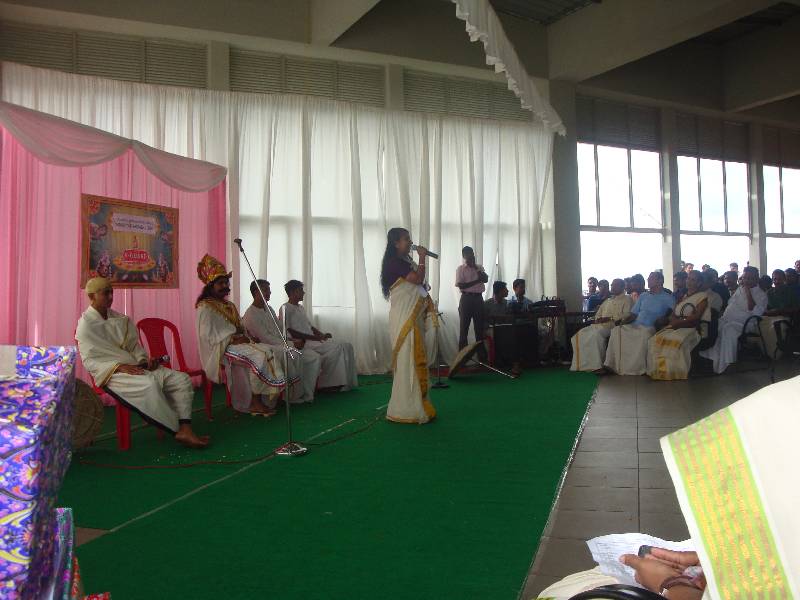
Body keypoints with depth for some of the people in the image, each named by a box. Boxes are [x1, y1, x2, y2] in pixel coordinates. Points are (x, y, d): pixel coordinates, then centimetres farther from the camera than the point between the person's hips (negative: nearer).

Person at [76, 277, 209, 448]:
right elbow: (89, 362, -9)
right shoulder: (86, 325, -2)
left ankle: (185, 429, -28)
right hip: (111, 372, -7)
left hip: (135, 366, 7)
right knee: (150, 384, -37)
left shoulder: (119, 318, 17)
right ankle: (177, 431, -24)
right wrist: (120, 367, -21)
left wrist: (144, 360, -3)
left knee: (182, 379, -14)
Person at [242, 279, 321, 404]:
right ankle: (296, 396, -23)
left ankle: (307, 395, -9)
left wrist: (297, 341, -2)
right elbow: (266, 339, -16)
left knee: (315, 357, -10)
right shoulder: (250, 314, -10)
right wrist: (292, 344, -18)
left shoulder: (269, 308, 18)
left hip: (283, 345, 9)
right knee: (294, 355, -37)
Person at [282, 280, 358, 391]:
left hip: (313, 340, 9)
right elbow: (290, 333, -14)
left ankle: (347, 382, -13)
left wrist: (322, 335, 4)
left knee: (347, 346, -8)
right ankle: (326, 383, -17)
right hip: (301, 343, -9)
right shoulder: (285, 309, -4)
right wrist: (314, 337, -19)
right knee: (335, 348, -27)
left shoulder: (301, 308, 25)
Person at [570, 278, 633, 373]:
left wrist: (609, 318, -17)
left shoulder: (627, 299, 6)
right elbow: (598, 314, 27)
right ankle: (583, 363, -17)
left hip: (614, 325, -7)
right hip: (600, 325, 7)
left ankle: (597, 364, -31)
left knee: (597, 334, -35)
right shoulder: (608, 300, 29)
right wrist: (598, 319, 2)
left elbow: (626, 315, -9)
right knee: (581, 334, -14)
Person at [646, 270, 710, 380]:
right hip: (677, 328, 6)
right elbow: (672, 316, 17)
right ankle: (660, 372, -22)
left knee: (677, 342, -38)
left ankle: (676, 375, -26)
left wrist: (679, 321, -10)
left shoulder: (703, 296, 6)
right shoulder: (682, 295, 24)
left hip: (693, 329, -6)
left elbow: (696, 316, -7)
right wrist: (674, 321, -5)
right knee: (656, 340, -24)